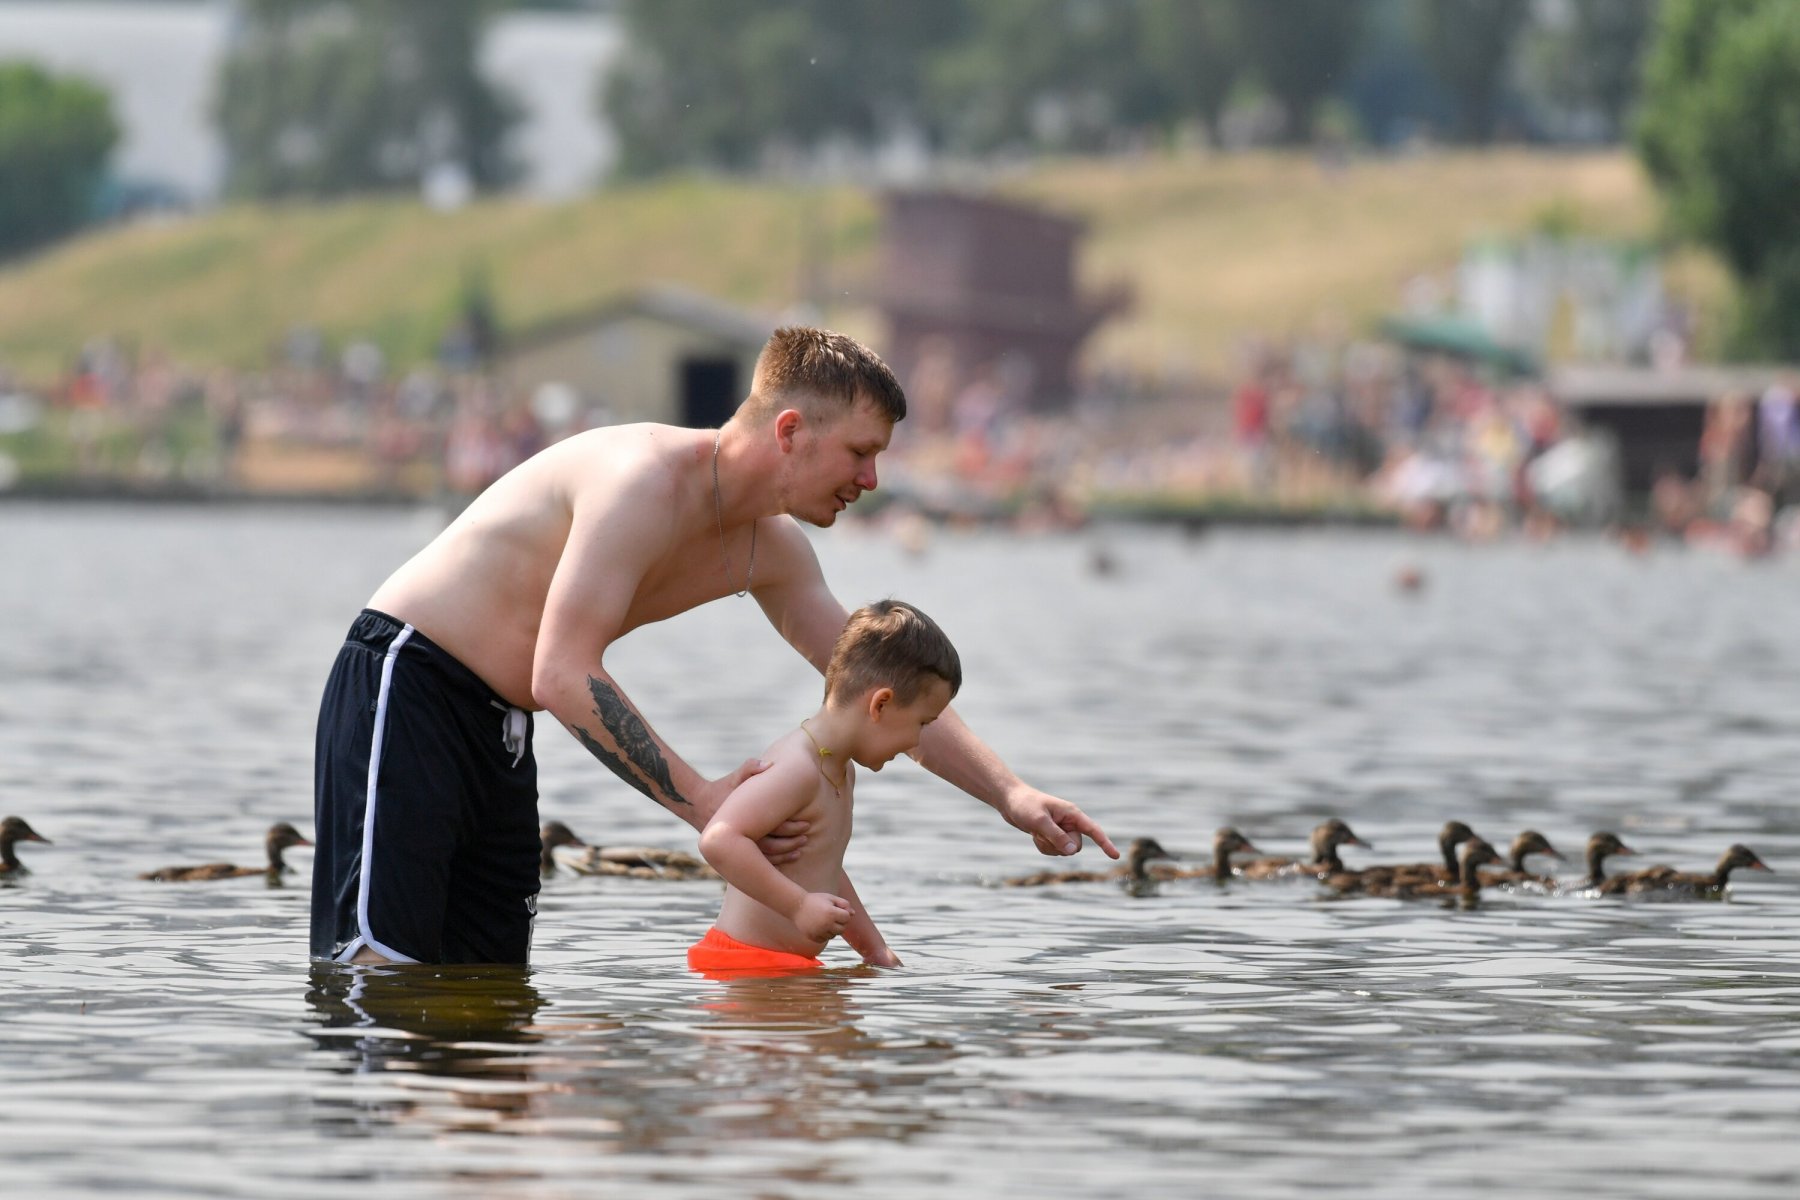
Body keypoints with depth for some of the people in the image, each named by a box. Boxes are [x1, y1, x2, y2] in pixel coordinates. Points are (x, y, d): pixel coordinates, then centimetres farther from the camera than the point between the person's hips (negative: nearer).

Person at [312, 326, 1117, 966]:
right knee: (383, 968, -19)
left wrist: (1011, 795, 6)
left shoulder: (770, 551, 7)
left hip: (500, 728, 9)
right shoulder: (649, 479, -23)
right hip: (404, 686, -9)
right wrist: (699, 801, -25)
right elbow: (564, 678, -28)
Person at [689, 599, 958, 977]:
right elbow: (719, 839, -28)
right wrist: (799, 905, -28)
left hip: (788, 966, 10)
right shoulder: (797, 769, -16)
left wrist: (875, 949, 31)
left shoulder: (841, 771, 20)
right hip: (747, 962, -10)